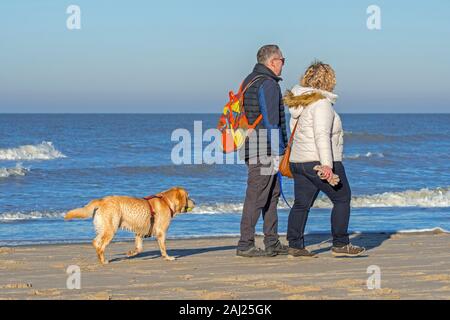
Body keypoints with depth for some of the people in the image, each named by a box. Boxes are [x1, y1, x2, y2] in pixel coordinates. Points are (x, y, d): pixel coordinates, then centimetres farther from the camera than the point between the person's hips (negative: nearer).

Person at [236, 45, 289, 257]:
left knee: (272, 193, 15)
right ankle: (245, 245, -5)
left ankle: (272, 243, 17)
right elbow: (271, 121, -18)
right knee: (257, 196, -7)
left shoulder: (248, 81, 17)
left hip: (250, 146, 10)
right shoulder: (268, 84, -14)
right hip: (263, 149, -10)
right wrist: (276, 154, -17)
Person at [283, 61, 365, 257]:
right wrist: (326, 164, -27)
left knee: (302, 203, 10)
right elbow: (322, 135, -23)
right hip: (318, 161, -9)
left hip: (298, 161, 9)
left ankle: (294, 245, 6)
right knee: (342, 199, 2)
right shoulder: (321, 103, -14)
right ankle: (340, 245, 3)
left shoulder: (299, 103, 14)